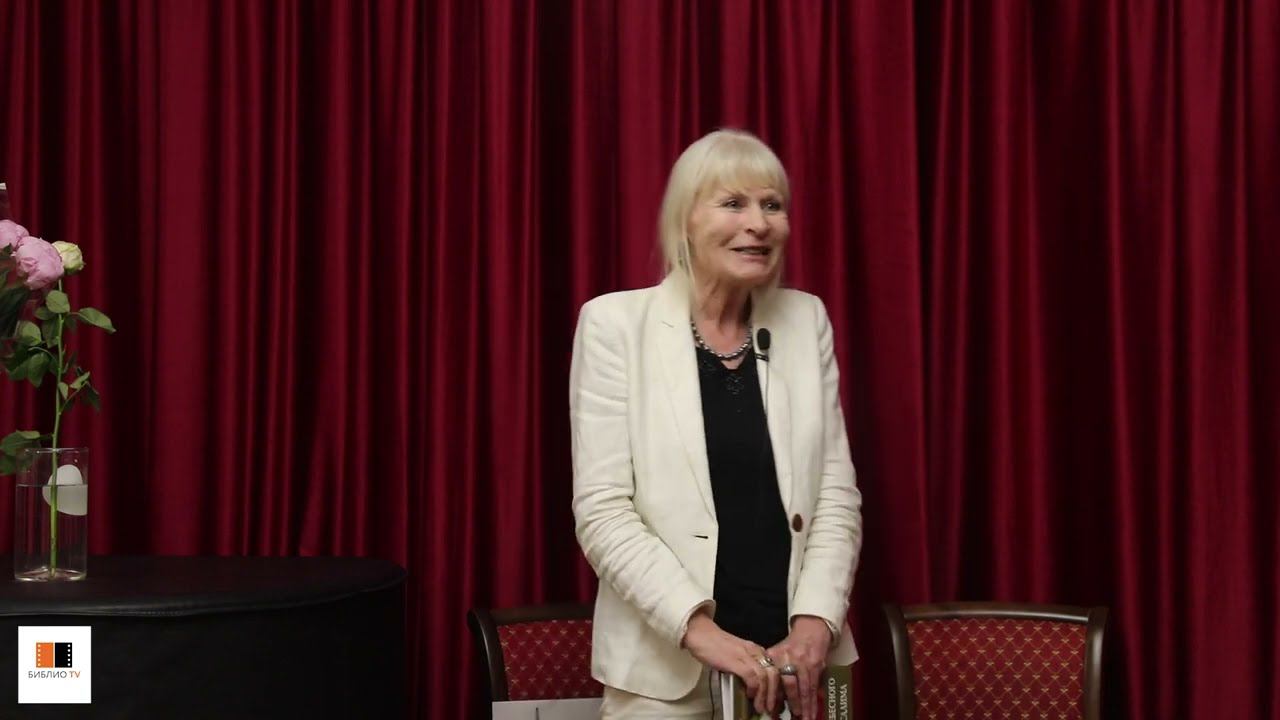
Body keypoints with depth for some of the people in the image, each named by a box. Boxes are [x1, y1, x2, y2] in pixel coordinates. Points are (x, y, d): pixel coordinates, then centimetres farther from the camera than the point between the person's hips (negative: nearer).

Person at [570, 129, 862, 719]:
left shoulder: (806, 320, 6)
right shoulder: (616, 323, -5)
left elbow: (837, 493, 4)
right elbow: (601, 510, -10)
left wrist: (815, 623, -9)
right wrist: (700, 629, -18)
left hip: (793, 659, 3)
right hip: (667, 668, -3)